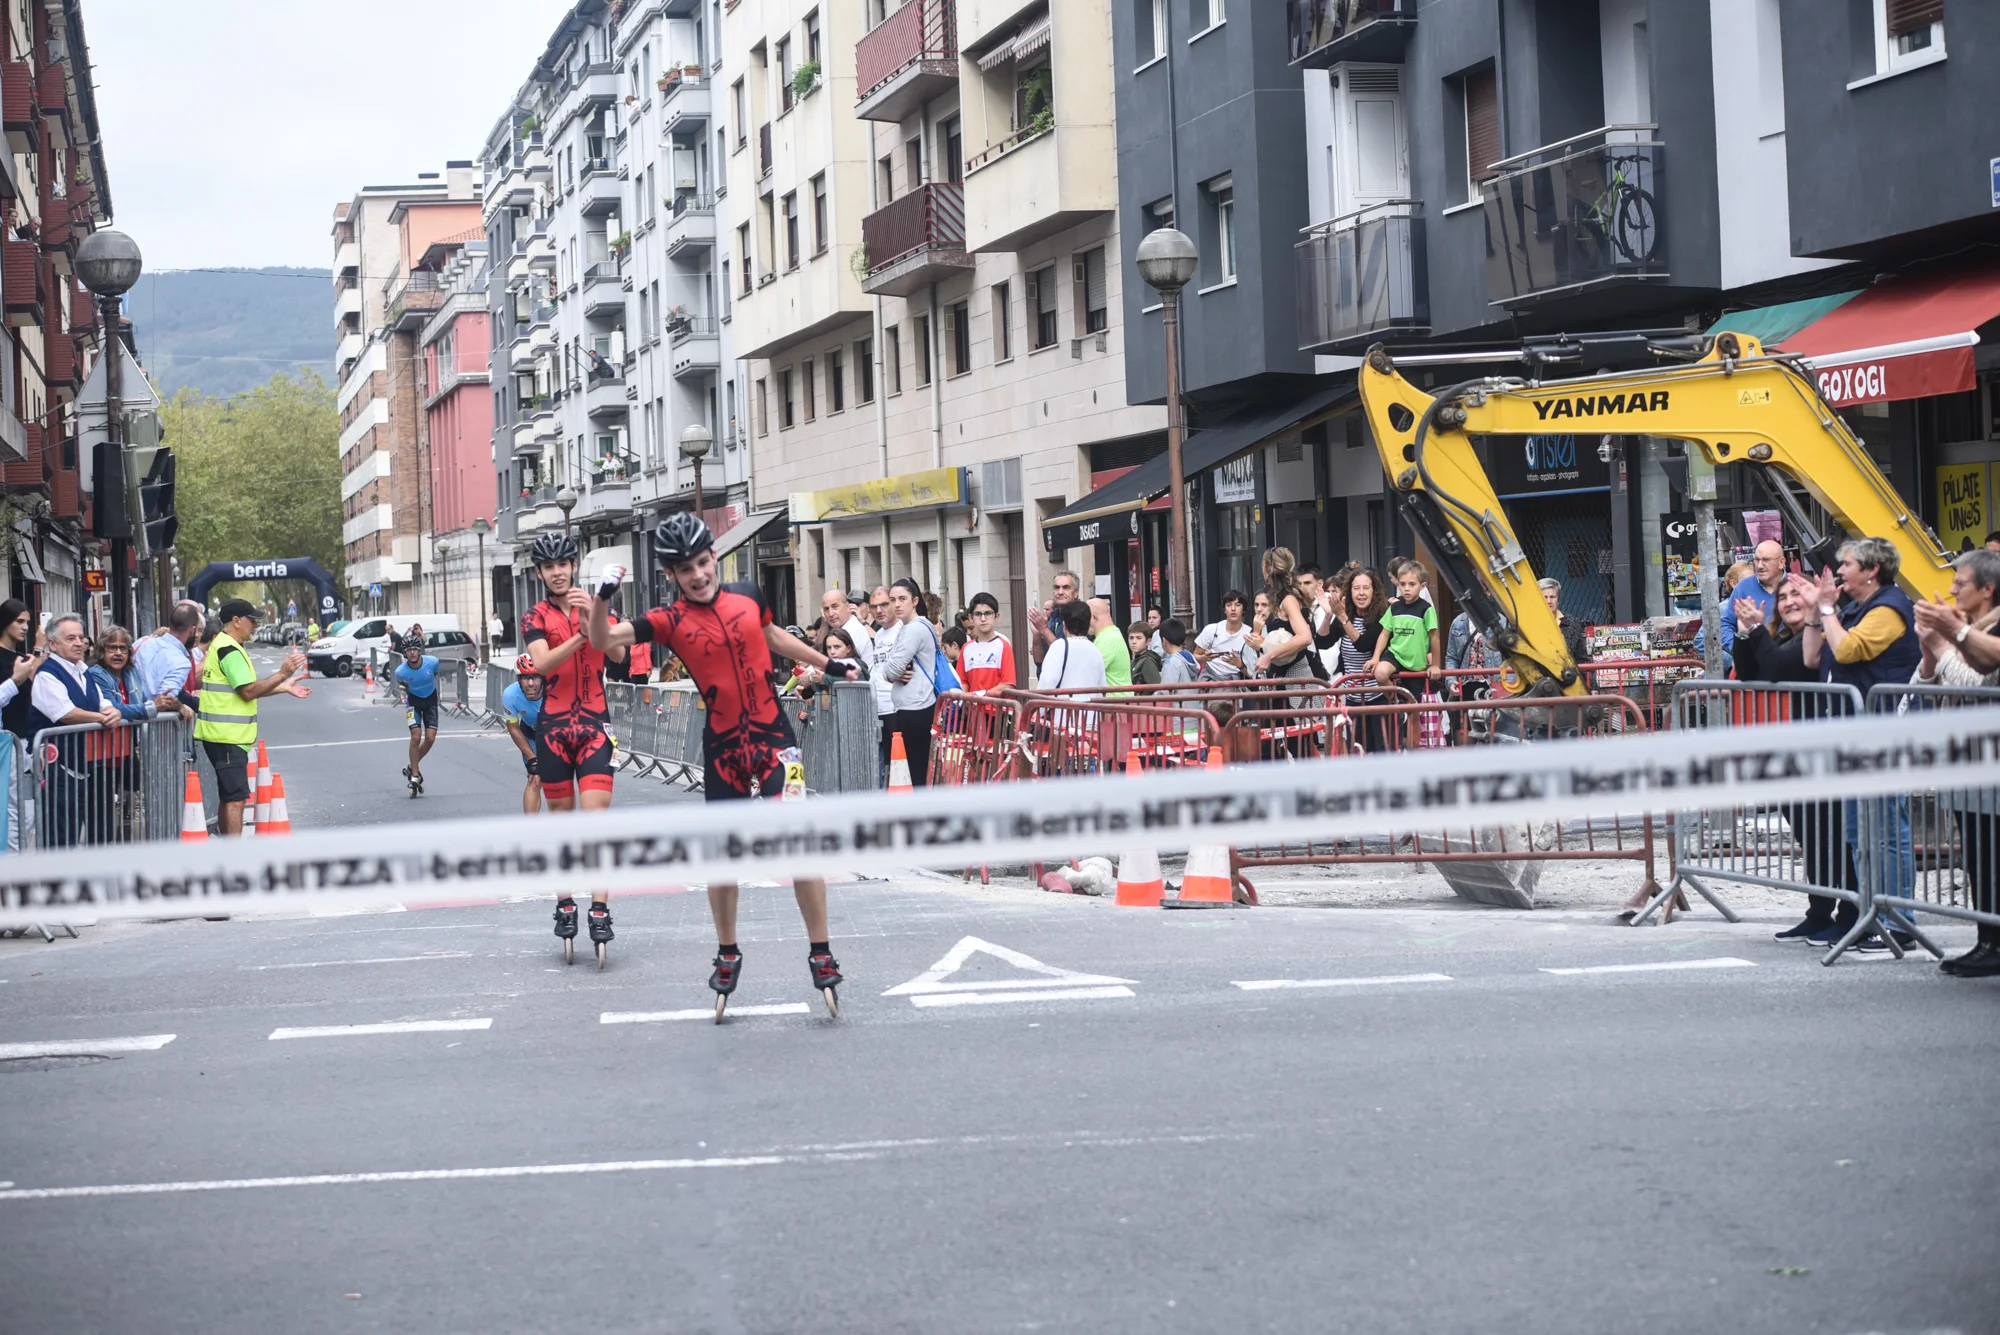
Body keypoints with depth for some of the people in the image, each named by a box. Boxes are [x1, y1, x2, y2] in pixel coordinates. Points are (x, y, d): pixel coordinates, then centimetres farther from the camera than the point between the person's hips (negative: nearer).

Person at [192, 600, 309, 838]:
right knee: (236, 797, -11)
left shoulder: (221, 645, 17)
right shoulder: (230, 651, -16)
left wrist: (283, 687, 16)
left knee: (228, 796, 16)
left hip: (224, 735, 11)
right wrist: (283, 673, -19)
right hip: (228, 735, -11)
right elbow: (249, 691, -21)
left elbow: (244, 688, 19)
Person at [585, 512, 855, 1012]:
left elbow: (775, 638, 21)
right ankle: (727, 954, 28)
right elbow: (602, 641, -16)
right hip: (723, 745, 0)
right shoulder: (670, 621, -6)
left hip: (773, 737, 0)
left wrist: (829, 664, 30)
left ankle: (820, 953, 1)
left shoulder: (748, 596, 1)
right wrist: (603, 596, -33)